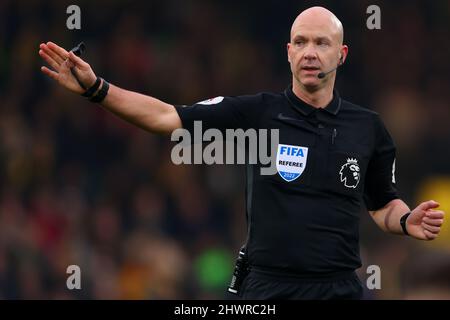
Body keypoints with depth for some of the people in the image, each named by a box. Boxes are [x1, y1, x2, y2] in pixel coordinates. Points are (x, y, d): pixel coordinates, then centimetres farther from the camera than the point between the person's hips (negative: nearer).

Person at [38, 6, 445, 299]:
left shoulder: (368, 127, 6)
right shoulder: (257, 112, -1)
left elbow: (383, 205, 17)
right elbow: (168, 117, -3)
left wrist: (407, 221, -5)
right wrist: (97, 89, -14)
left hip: (340, 289, 2)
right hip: (267, 288, -2)